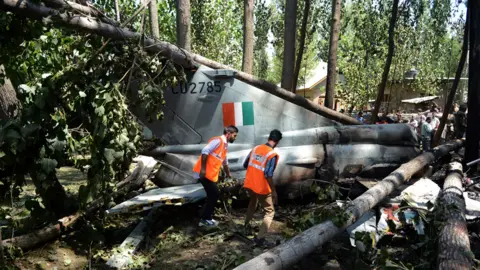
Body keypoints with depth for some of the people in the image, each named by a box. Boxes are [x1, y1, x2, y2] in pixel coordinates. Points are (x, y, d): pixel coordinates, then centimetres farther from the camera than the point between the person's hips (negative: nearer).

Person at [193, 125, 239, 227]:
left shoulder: (225, 145, 19)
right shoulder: (218, 140, -11)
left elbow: (225, 162, 34)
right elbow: (205, 151, -22)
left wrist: (228, 174, 45)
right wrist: (203, 169, -27)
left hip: (211, 175, 9)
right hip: (204, 173, -9)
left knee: (213, 195, 12)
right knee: (214, 195, -6)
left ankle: (206, 218, 21)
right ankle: (205, 219, 4)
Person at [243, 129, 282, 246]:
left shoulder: (255, 148, 3)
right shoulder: (273, 155, -17)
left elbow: (245, 165, 11)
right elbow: (268, 175, -22)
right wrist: (273, 191, -13)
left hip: (249, 184, 7)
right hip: (262, 188, -7)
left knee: (253, 202, 35)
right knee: (269, 212, 6)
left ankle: (246, 224, 48)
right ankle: (260, 238, -4)